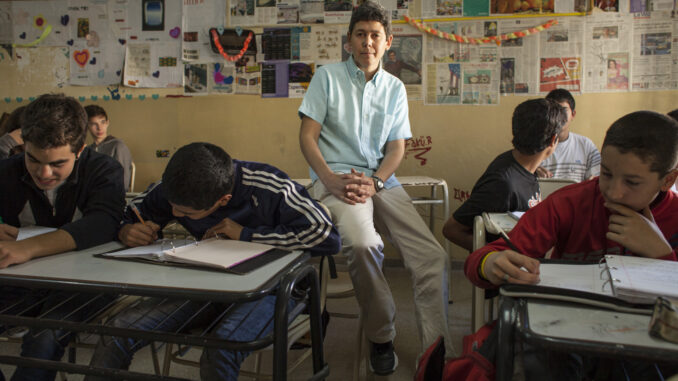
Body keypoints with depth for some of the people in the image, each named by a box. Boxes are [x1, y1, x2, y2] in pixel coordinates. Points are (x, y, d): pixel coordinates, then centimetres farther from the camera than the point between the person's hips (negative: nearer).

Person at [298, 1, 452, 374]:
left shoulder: (395, 88, 16)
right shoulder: (328, 76, 7)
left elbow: (396, 147, 11)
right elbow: (307, 136, 1)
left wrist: (374, 183, -10)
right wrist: (332, 181, -15)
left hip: (382, 180, 4)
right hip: (337, 179, -4)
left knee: (433, 256, -16)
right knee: (362, 243, -35)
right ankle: (381, 339, -10)